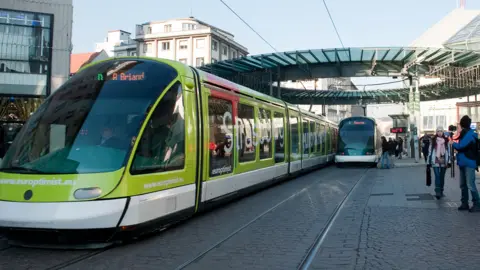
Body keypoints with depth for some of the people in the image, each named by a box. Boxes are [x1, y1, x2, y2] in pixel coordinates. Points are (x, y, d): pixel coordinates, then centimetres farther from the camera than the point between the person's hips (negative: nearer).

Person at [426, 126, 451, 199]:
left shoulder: (446, 140, 7)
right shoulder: (433, 140, 2)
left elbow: (448, 151, 6)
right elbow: (430, 151, 2)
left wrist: (449, 161, 1)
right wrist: (428, 162, -1)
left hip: (443, 161, 2)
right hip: (435, 161, -2)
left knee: (442, 177, 10)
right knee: (437, 176, -12)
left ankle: (441, 192, 20)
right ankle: (437, 192, -17)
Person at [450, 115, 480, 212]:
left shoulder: (470, 134, -15)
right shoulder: (465, 134, 14)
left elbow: (460, 146, -21)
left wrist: (453, 144, -3)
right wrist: (455, 144, -6)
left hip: (469, 163, -10)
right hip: (463, 163, 10)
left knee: (470, 185, -9)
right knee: (463, 185, 12)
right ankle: (465, 203, 18)